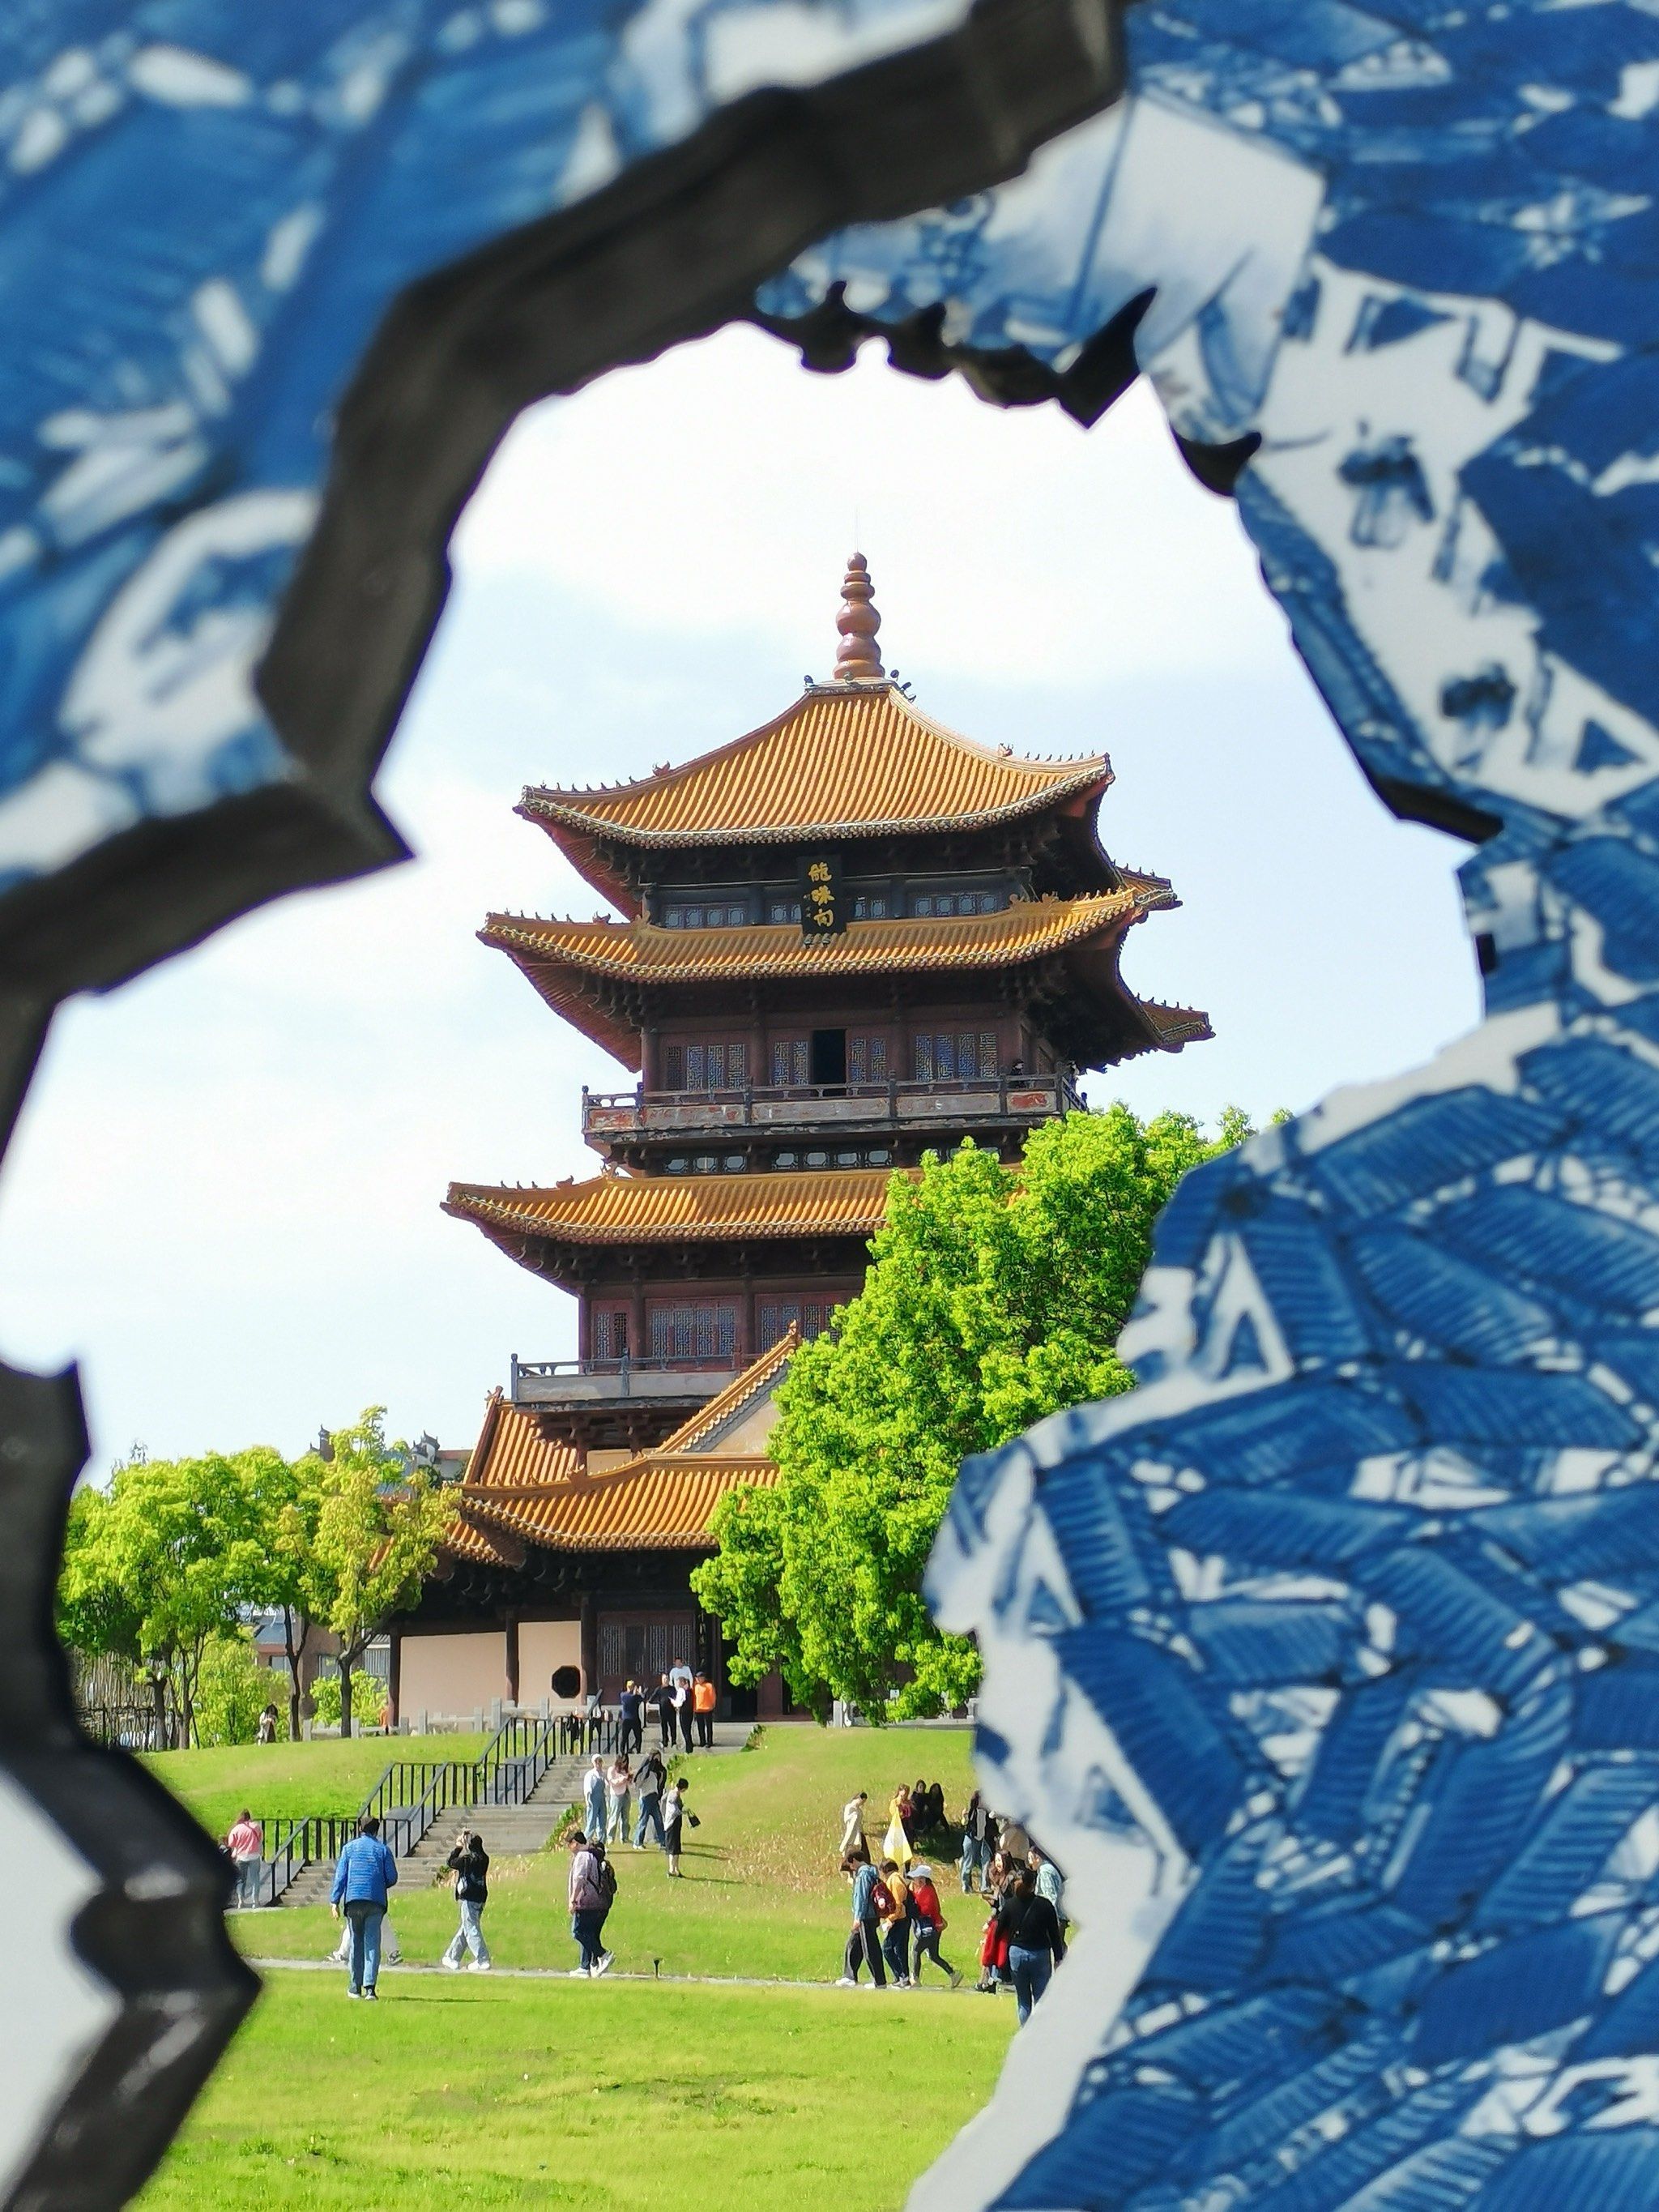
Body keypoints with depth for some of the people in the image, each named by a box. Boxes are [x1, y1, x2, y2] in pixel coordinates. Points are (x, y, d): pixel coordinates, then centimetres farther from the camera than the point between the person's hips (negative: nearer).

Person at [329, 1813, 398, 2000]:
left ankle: (355, 1986, 14)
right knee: (372, 1944, -2)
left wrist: (335, 1901, 1)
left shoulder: (350, 1848, 6)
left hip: (353, 1900, 1)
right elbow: (392, 1878, 5)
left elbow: (340, 1876, 1)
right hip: (376, 1902, -1)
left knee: (356, 1944, 10)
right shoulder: (383, 1850, 6)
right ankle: (369, 1986, -13)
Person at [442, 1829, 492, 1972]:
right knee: (465, 1929, 18)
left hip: (469, 1899, -8)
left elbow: (450, 1863, -2)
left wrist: (458, 1847, 8)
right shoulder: (484, 1858, 4)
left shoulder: (467, 1859, -17)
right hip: (481, 1898, 8)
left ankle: (483, 1961, -10)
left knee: (471, 1930, -4)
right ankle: (453, 1958, 29)